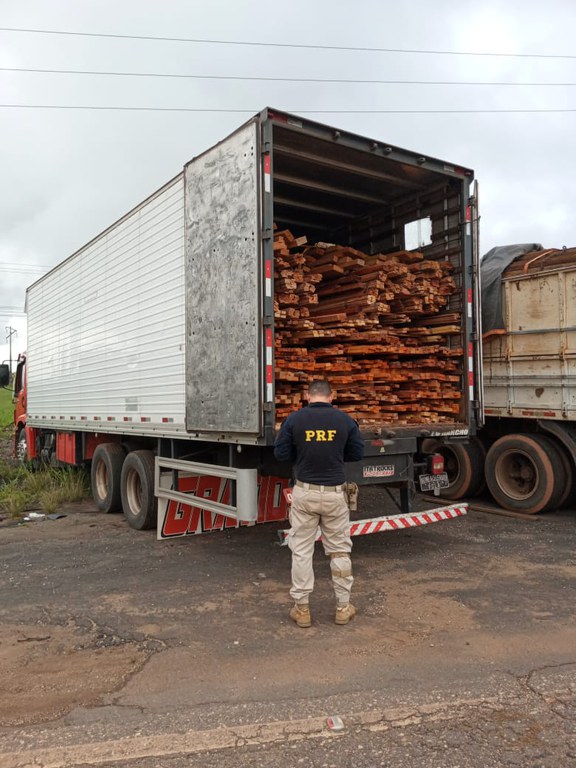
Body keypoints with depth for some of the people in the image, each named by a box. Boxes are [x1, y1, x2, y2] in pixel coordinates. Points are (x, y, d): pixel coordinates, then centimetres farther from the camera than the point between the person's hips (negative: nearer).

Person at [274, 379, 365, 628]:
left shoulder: (294, 419, -6)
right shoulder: (345, 420, -3)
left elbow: (281, 454, -2)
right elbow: (357, 453, 5)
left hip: (305, 492, -1)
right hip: (335, 493, 1)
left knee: (301, 551, 10)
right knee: (339, 550, 14)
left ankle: (302, 608, 16)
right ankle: (343, 607, 22)